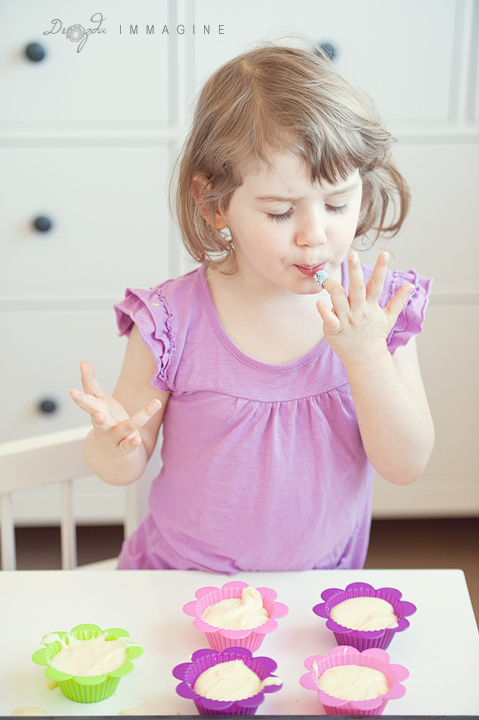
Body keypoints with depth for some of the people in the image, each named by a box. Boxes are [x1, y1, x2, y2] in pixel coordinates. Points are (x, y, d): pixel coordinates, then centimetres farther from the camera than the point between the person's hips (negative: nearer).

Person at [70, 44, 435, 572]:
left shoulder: (378, 309, -8)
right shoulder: (173, 322, -14)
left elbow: (407, 466, -10)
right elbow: (125, 469, -4)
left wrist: (366, 356, -22)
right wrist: (113, 442, -26)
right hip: (182, 588, 0)